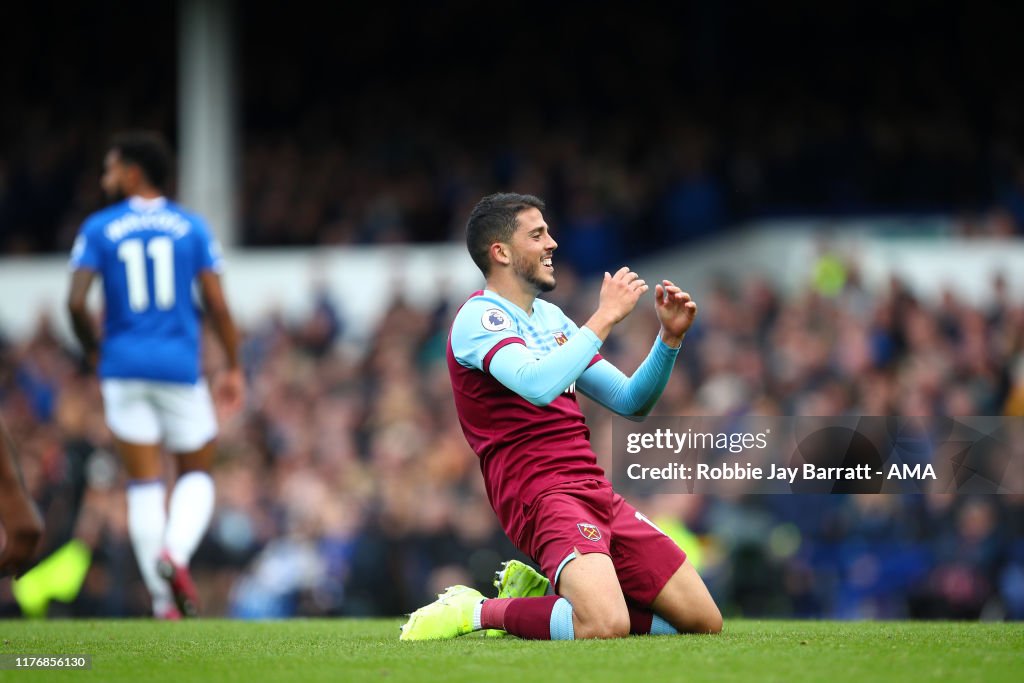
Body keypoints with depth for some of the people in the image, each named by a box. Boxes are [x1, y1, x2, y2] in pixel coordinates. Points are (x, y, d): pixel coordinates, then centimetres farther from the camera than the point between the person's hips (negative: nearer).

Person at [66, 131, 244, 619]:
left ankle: (164, 600, 0)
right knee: (197, 476, 13)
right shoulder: (192, 228, 3)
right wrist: (233, 368, 7)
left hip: (124, 367, 0)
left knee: (144, 483, 5)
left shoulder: (98, 229, 1)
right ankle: (174, 553, -16)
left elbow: (76, 302, -7)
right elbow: (217, 305, -2)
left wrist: (93, 350, 11)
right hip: (180, 368, 0)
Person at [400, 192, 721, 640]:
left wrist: (669, 337, 7)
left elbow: (631, 401, 23)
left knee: (704, 621, 1)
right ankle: (479, 611, -7)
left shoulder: (550, 317, 20)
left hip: (595, 493, 9)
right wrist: (604, 317, -16)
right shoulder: (479, 317, -6)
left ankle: (541, 593, 11)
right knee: (605, 626, -33)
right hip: (542, 496, -9)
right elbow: (537, 384, -26)